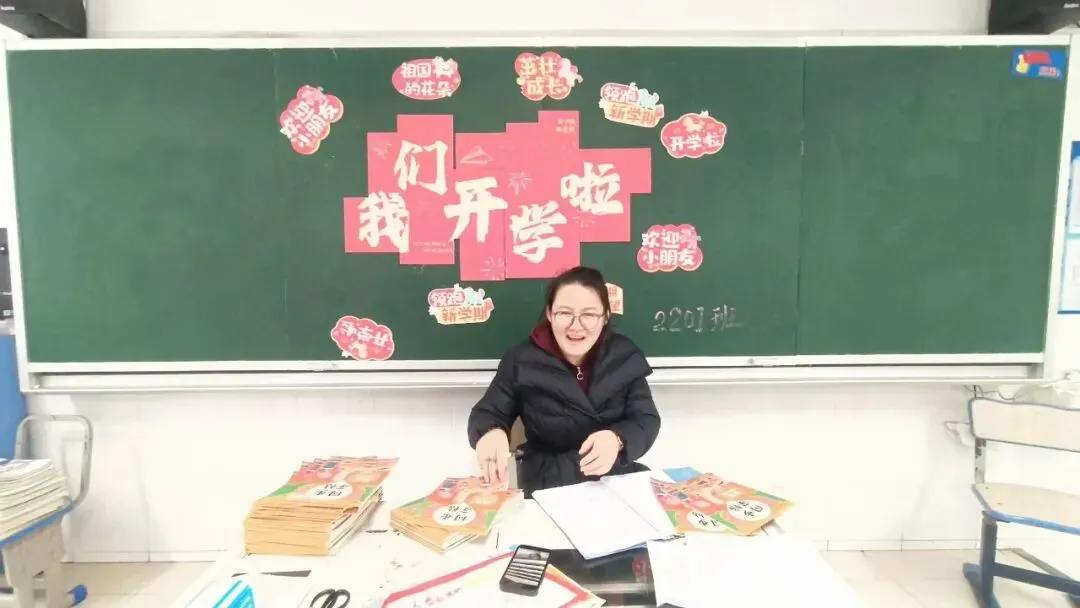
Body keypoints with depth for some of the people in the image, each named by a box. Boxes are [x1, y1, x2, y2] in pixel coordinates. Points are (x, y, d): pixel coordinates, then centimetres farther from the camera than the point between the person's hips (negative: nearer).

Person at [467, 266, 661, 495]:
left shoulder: (625, 357, -1)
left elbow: (647, 421, -5)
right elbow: (486, 414, -1)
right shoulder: (522, 360, -4)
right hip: (547, 485, -1)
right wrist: (491, 433, -26)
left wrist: (617, 440, -28)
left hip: (616, 479, 1)